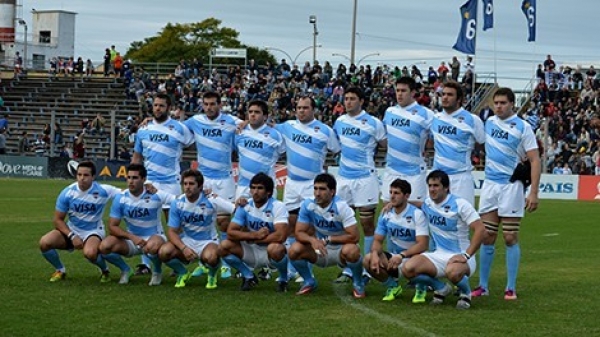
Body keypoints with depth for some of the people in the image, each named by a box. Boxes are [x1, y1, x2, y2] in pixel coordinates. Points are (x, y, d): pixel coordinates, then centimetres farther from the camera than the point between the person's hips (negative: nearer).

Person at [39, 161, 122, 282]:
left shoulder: (102, 191, -16)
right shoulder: (67, 192, -13)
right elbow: (58, 220, -6)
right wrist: (72, 236, -20)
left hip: (93, 231, -3)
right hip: (71, 230, 3)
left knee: (90, 253, -37)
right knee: (44, 242, -22)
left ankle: (105, 271, 0)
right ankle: (60, 270, 7)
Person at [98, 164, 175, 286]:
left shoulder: (155, 195, -14)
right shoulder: (120, 198, -8)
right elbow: (112, 227, -9)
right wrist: (132, 237, -23)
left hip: (154, 237, -3)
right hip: (131, 239, 3)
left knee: (152, 246, -39)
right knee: (104, 246, -22)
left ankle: (157, 272, -4)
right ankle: (125, 270, 8)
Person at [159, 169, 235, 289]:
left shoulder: (211, 200, -15)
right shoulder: (177, 203, -9)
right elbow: (172, 231, -7)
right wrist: (184, 248, -24)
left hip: (207, 241, -2)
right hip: (186, 241, 3)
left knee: (210, 257, -38)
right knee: (164, 252, -27)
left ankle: (212, 275, 1)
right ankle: (182, 273, 7)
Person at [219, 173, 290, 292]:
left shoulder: (277, 206, -17)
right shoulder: (245, 206, -4)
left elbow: (281, 236, -30)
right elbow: (230, 233, -10)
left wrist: (252, 239, -18)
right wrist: (255, 235, -24)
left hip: (271, 254, -4)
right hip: (252, 253, 4)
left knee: (275, 248, -39)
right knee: (224, 246, -15)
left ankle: (283, 280, -6)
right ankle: (249, 277, 7)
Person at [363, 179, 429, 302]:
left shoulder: (417, 214, -15)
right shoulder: (386, 214, 0)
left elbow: (423, 244, -23)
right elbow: (378, 241, 2)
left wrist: (401, 255, -36)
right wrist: (375, 254, -22)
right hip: (392, 257, 4)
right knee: (368, 260, -22)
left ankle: (421, 288, 1)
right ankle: (393, 286, 6)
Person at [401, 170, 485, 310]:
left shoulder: (459, 204, -11)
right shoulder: (427, 204, 7)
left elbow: (480, 229, -16)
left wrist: (466, 255, -24)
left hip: (459, 256, -6)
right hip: (439, 255, 6)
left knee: (453, 272, -41)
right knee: (408, 269, -18)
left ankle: (465, 293, -3)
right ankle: (441, 289, 8)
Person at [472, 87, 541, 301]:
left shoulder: (523, 128, -6)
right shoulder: (489, 122, 8)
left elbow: (535, 160, -9)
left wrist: (534, 192, -16)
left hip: (511, 187, -4)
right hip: (489, 185, 4)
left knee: (510, 238, -2)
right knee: (487, 237, 5)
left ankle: (511, 288, 5)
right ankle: (483, 286, 13)